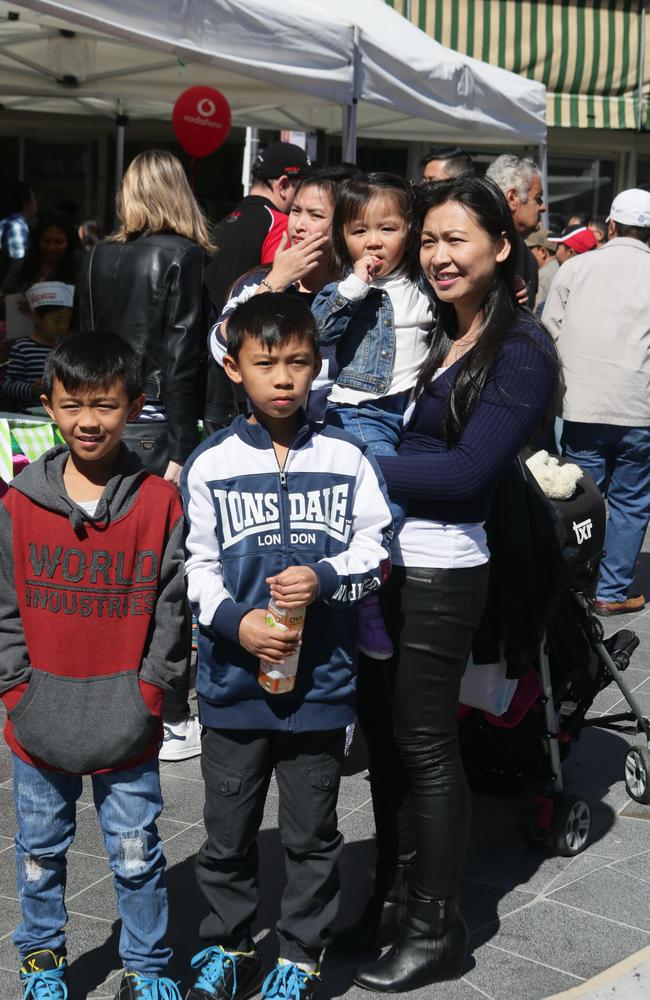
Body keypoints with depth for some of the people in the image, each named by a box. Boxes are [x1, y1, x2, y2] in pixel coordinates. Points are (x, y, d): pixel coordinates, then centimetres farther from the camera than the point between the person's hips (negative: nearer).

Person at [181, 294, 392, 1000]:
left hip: (320, 681, 0)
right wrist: (234, 621, -17)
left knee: (311, 836, 13)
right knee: (227, 833, 15)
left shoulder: (344, 458, -3)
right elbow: (197, 566, -2)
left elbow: (374, 551, 0)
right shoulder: (210, 465, -4)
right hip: (233, 679, 1)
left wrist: (323, 579, -17)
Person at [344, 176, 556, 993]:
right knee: (381, 730, 15)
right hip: (376, 557, 6)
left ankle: (435, 929, 23)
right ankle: (392, 896, 33)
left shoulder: (522, 350, -9)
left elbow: (468, 472, -16)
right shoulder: (421, 328, 9)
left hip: (439, 570, -6)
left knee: (423, 744, 5)